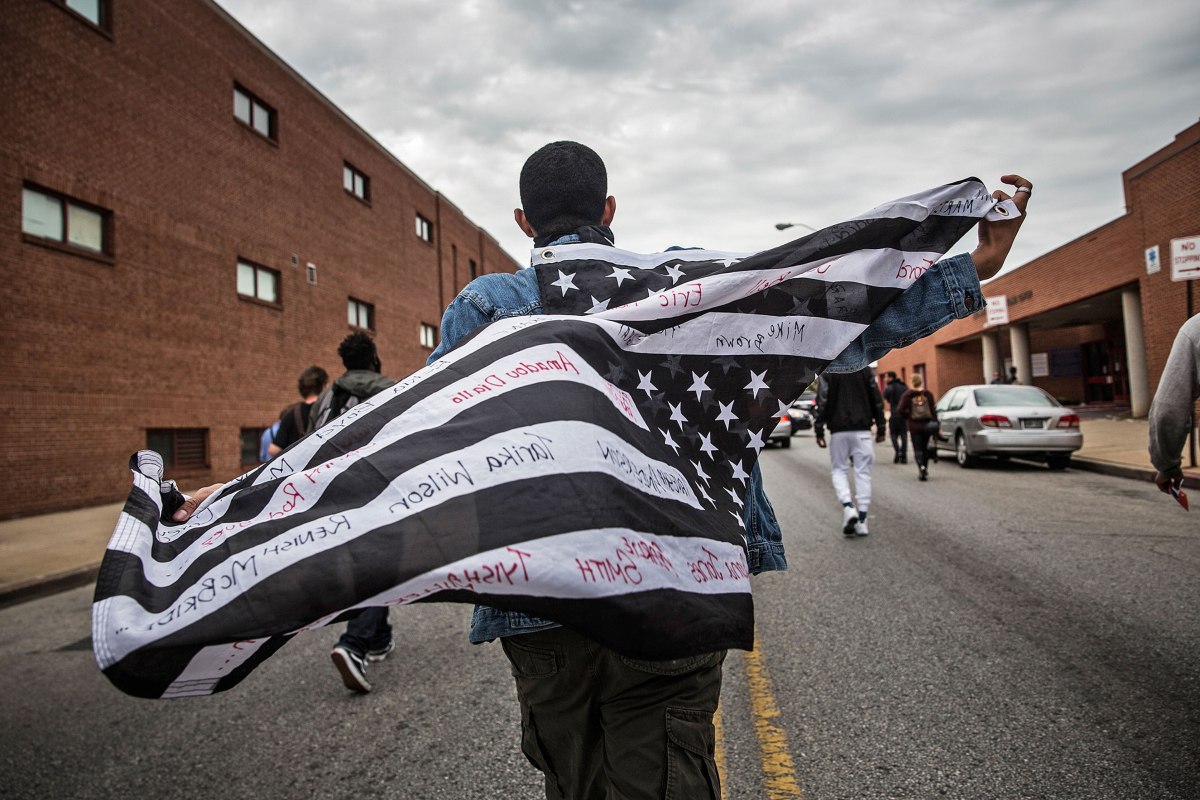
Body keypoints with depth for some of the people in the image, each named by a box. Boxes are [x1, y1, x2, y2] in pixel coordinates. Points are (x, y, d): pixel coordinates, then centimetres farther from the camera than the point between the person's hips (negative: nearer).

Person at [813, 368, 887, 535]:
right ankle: (862, 521, 4)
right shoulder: (865, 369, 5)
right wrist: (880, 427, 12)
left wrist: (819, 430, -3)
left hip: (839, 430, -1)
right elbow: (877, 399, 6)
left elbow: (822, 402, -7)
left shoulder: (827, 372, -2)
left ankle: (848, 507, -12)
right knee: (863, 473, 5)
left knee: (838, 470, 11)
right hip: (862, 430, 2)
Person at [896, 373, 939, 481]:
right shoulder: (928, 393, -1)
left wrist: (906, 418, 6)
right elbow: (933, 410, -3)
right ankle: (925, 469, 24)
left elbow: (901, 410, -12)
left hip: (914, 426, -2)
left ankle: (921, 467, -22)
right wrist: (935, 423, 1)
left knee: (917, 449, 1)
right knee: (925, 447, 18)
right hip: (927, 425, 2)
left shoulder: (907, 395, -5)